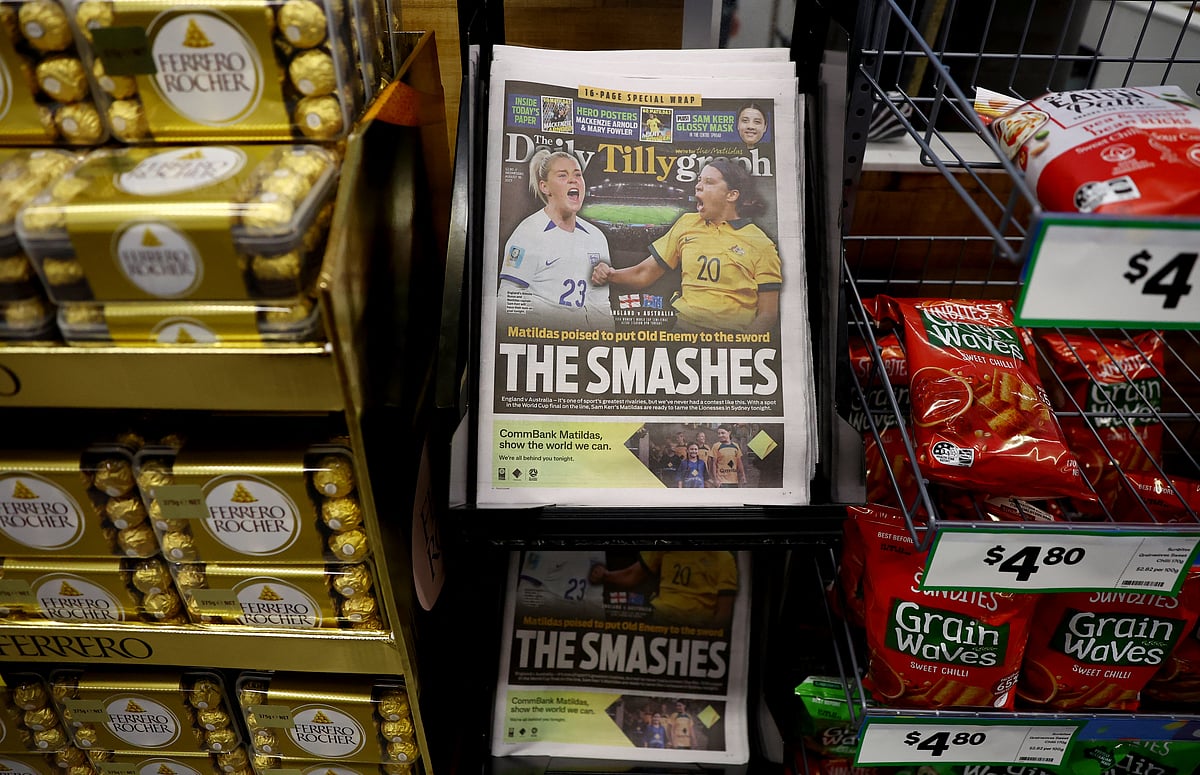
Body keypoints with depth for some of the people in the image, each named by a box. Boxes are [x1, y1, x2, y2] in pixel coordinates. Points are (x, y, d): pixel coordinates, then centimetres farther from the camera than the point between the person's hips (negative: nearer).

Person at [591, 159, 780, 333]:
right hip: (682, 325, 4)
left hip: (733, 332, -3)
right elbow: (644, 273, 19)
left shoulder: (759, 244, 4)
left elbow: (768, 313, 2)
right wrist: (610, 275, -2)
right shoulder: (687, 223, 17)